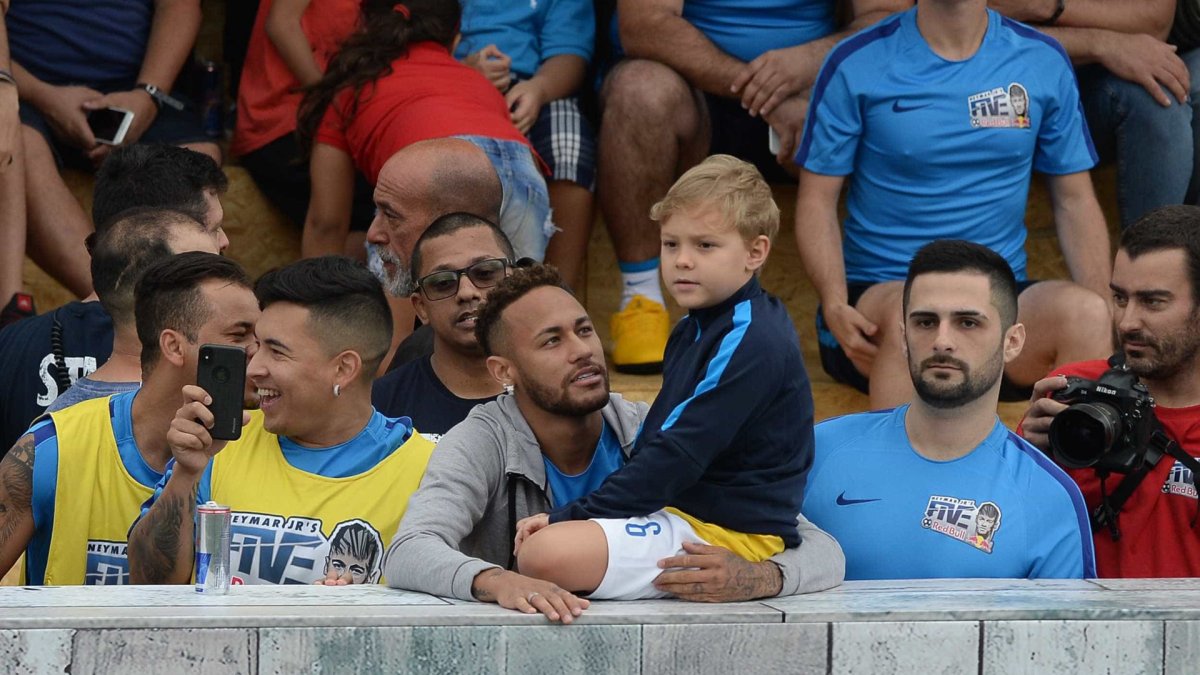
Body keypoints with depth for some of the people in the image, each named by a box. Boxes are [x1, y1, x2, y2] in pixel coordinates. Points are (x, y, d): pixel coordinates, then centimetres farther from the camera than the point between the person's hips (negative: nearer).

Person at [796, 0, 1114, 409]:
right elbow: (817, 201, 3)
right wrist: (835, 307, -16)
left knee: (1084, 313, -31)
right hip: (878, 295, -2)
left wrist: (1102, 311, -5)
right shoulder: (856, 64, 1)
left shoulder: (1043, 63, 8)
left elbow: (1074, 200, 12)